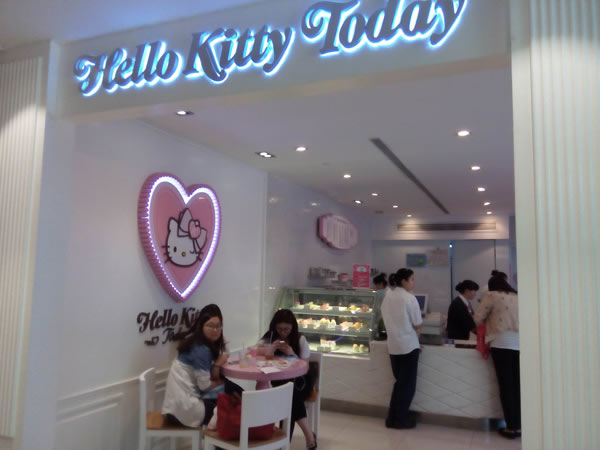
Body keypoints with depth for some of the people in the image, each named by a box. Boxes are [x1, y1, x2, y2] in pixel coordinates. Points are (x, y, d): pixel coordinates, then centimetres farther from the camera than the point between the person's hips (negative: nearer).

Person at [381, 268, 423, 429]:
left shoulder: (388, 296, 4)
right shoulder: (409, 298, -14)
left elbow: (388, 319, 7)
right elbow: (418, 324, -9)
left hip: (393, 345, 6)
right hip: (408, 345, -6)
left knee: (399, 382, 18)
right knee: (408, 384, 7)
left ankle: (393, 417, 22)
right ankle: (400, 419, 15)